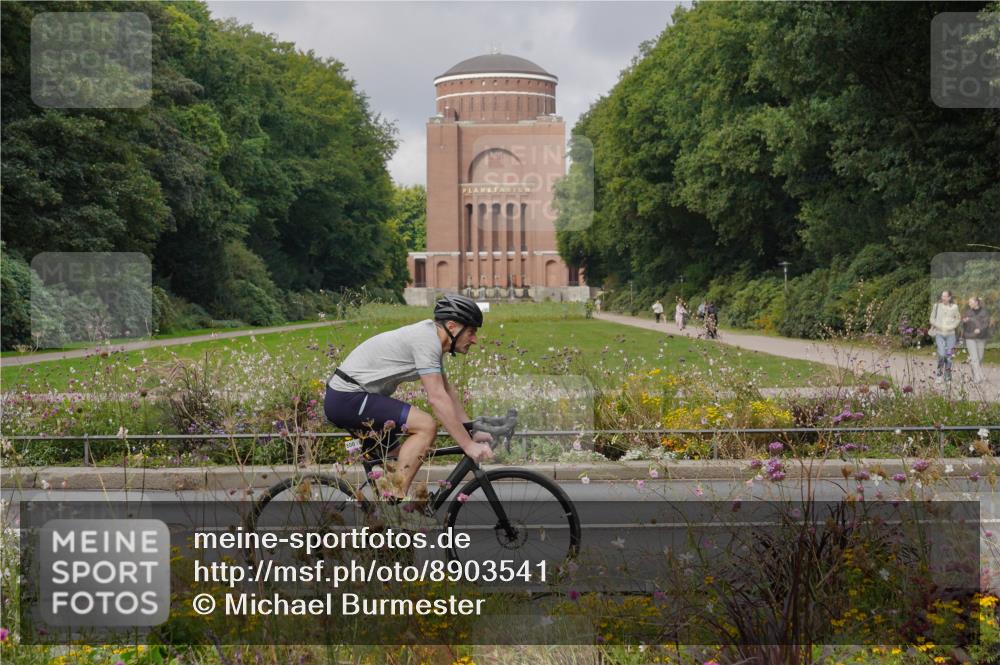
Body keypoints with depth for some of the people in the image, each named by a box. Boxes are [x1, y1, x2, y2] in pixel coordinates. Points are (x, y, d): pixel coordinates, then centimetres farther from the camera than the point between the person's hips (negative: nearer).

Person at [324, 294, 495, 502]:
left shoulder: (431, 337, 12)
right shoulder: (427, 340, -19)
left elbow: (447, 391, 17)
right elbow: (437, 398, -24)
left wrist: (473, 432, 12)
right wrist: (468, 446, -22)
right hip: (348, 399, -11)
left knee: (399, 460, 18)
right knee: (426, 426, -19)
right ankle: (396, 501, -17)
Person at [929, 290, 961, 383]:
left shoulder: (954, 307, -1)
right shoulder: (937, 306, -2)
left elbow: (958, 319, 11)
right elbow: (932, 319, 4)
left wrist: (952, 326, -6)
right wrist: (939, 326, -11)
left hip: (950, 334, 1)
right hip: (939, 333, -1)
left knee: (948, 356, 3)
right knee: (941, 354, -16)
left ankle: (947, 376, 14)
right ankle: (939, 373, 2)